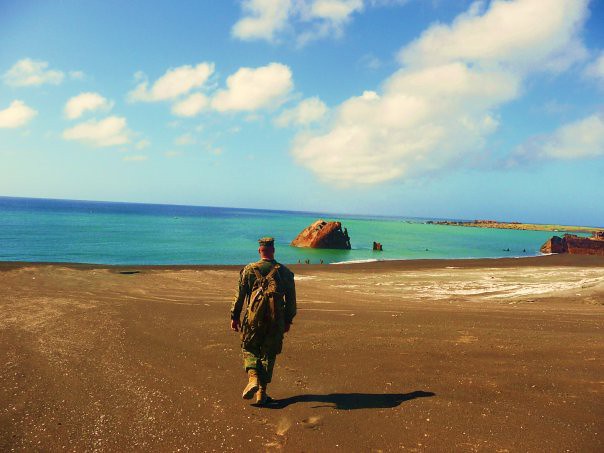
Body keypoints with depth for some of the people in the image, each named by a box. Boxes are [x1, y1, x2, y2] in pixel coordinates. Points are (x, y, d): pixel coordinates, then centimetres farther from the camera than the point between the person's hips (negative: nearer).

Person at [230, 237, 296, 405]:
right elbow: (291, 300, 6)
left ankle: (253, 378, -8)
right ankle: (262, 392, 13)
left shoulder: (249, 270, -2)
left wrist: (234, 317, 9)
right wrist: (288, 320, 16)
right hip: (276, 322, 1)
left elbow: (239, 296, 0)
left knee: (249, 350, 16)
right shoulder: (285, 272, 2)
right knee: (269, 355, 12)